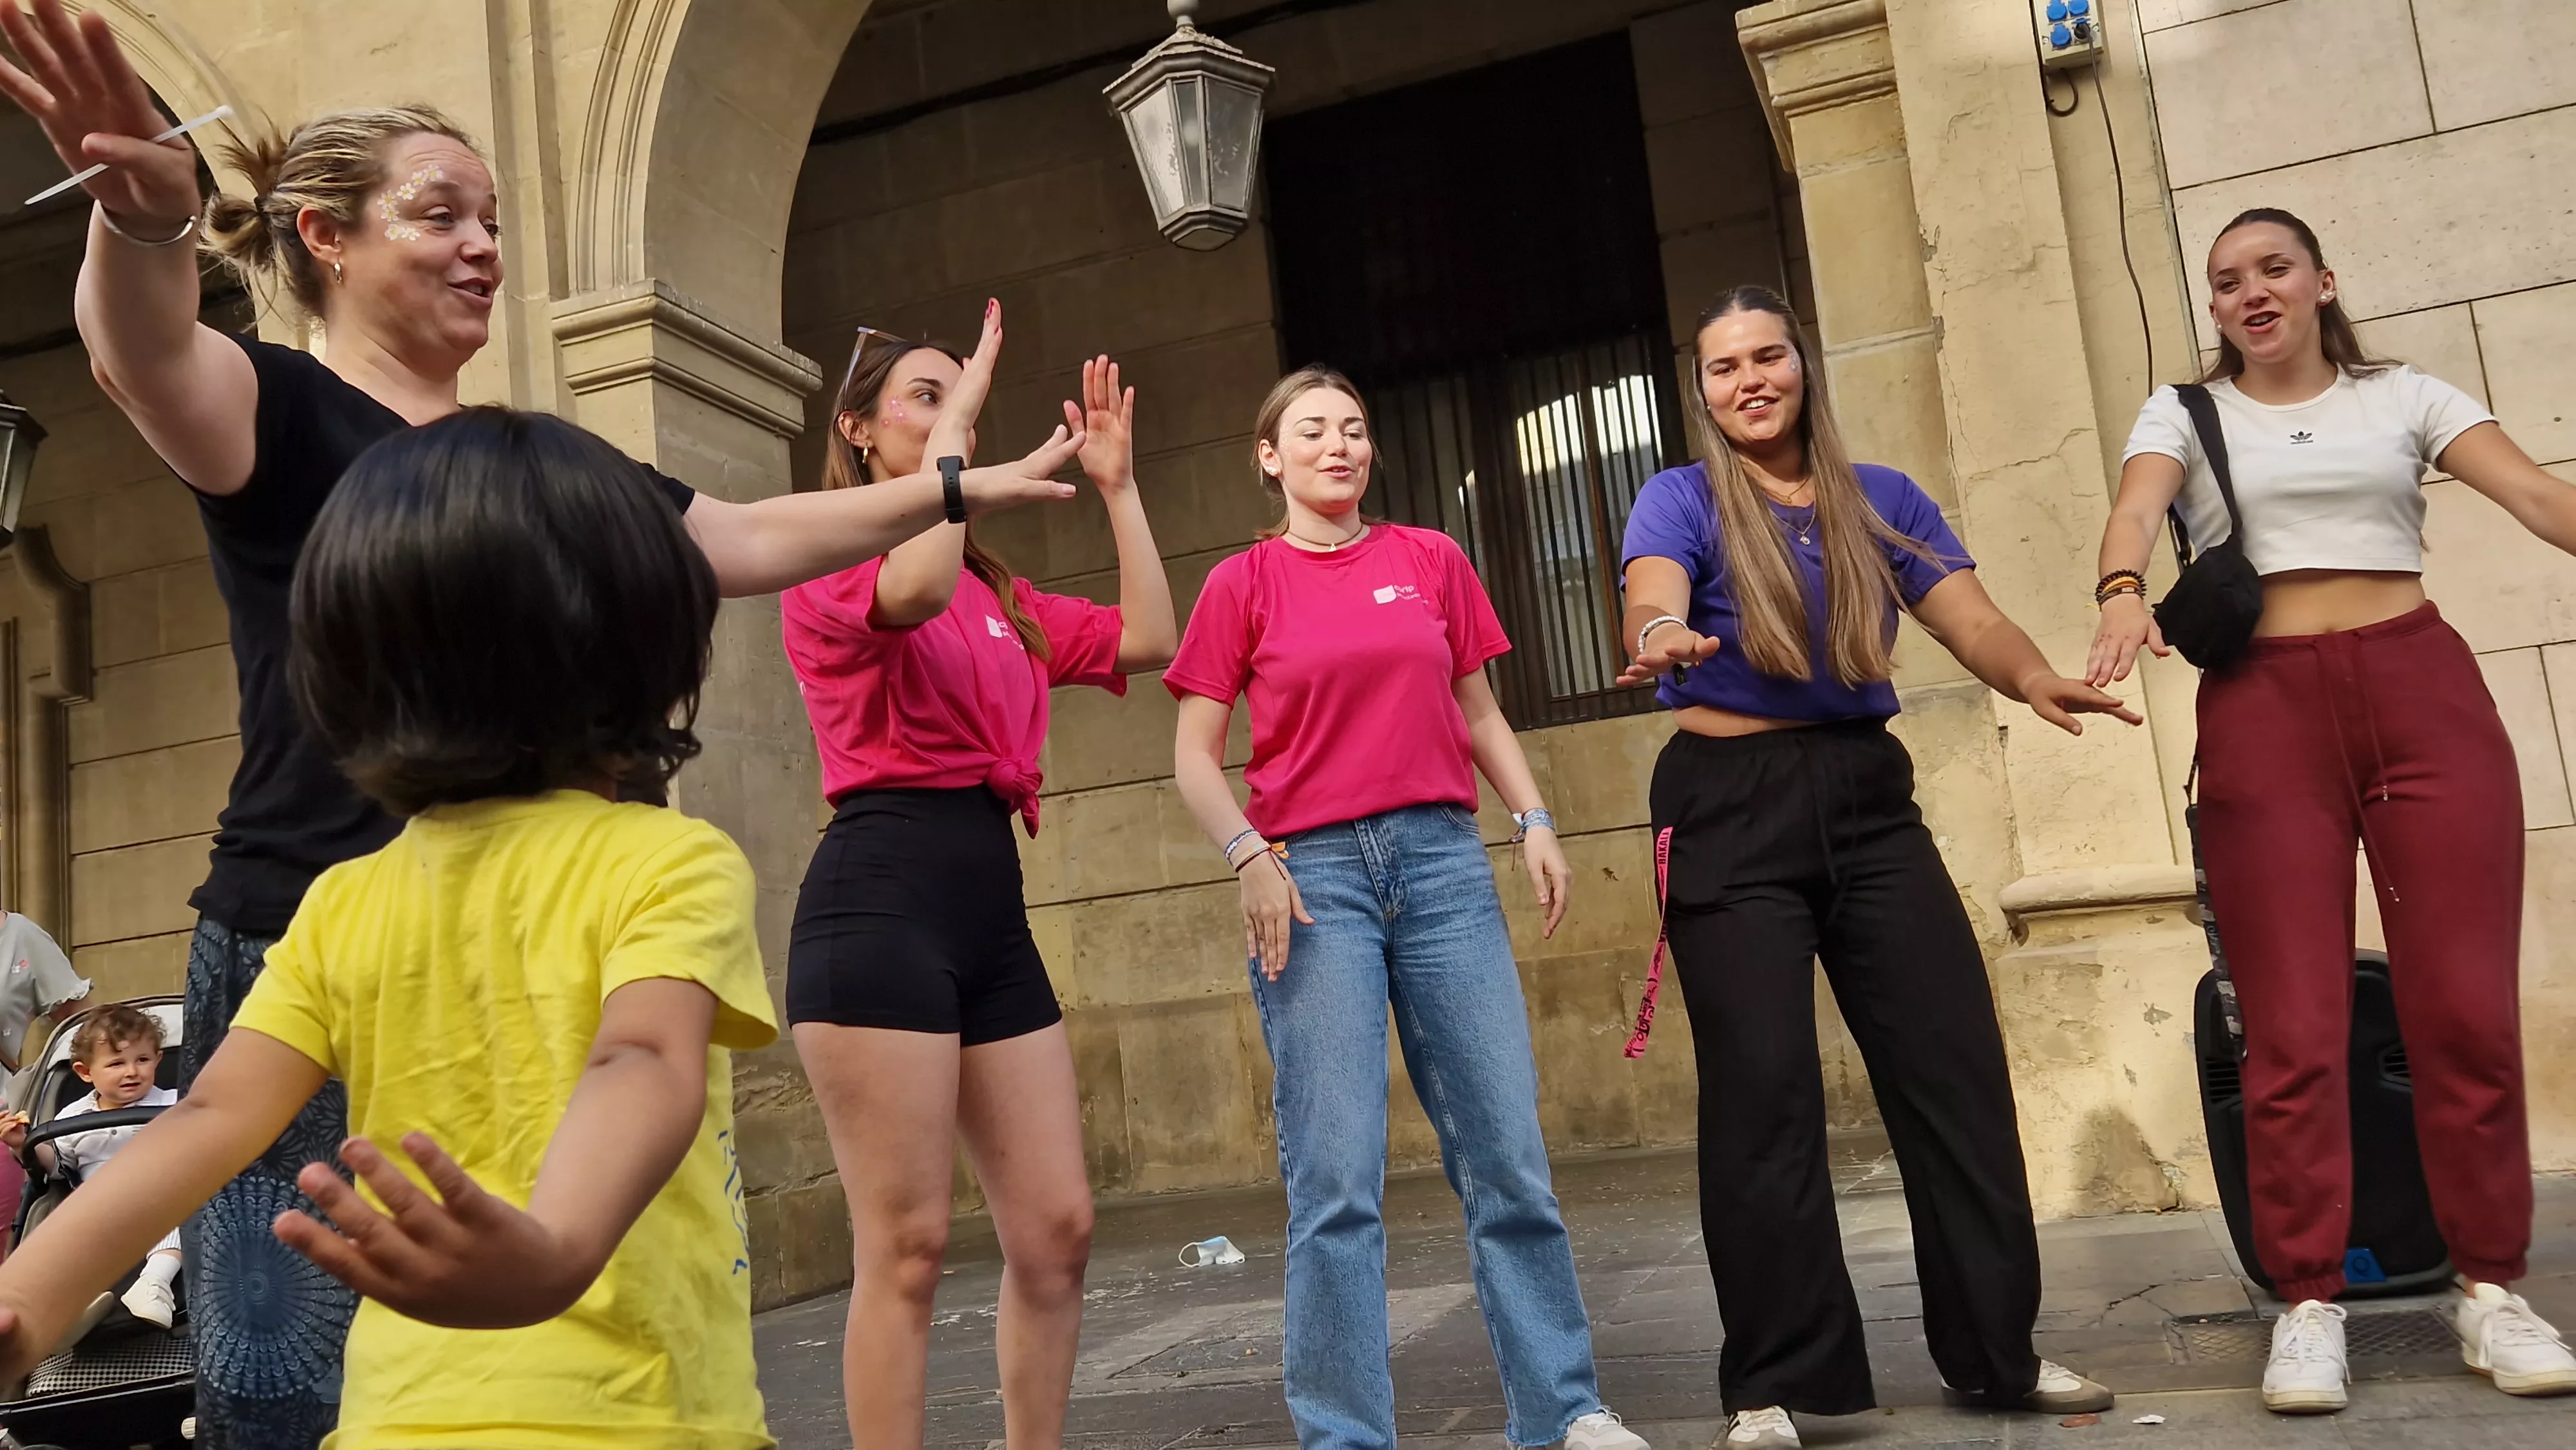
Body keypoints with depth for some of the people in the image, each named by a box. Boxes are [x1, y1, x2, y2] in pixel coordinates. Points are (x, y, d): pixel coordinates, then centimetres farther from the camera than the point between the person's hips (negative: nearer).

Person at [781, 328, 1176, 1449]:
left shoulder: (998, 593, 21)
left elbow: (1146, 641, 15)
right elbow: (918, 589, -22)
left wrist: (1117, 486, 16)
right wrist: (957, 420, -10)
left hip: (991, 899, 7)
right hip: (879, 894, -7)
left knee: (1057, 1231, 6)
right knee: (906, 1248, -5)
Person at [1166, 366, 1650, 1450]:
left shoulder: (1432, 559, 13)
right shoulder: (1242, 583, 6)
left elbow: (1478, 712, 17)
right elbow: (1194, 754, 3)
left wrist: (1533, 819, 4)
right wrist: (1249, 856, -11)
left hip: (1443, 861, 3)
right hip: (1312, 876, -2)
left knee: (1507, 1153, 3)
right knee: (1336, 1178, -3)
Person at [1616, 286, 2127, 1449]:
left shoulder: (1885, 501, 11)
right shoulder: (1681, 500, 1)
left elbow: (1971, 617, 0)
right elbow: (1654, 600, -20)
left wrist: (2034, 678, -23)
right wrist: (1661, 638, -44)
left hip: (1868, 796, 4)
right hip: (1732, 805, -3)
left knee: (1957, 1067, 2)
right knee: (1762, 1092, -5)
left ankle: (2000, 1352, 18)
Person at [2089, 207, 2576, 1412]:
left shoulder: (2403, 396, 14)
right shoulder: (2185, 413, 13)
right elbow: (2134, 512, -8)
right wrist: (2124, 591, -31)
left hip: (2423, 689, 1)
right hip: (2264, 709, -1)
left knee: (2467, 1006, 1)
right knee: (2294, 1028, -3)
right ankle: (2309, 1303, 6)